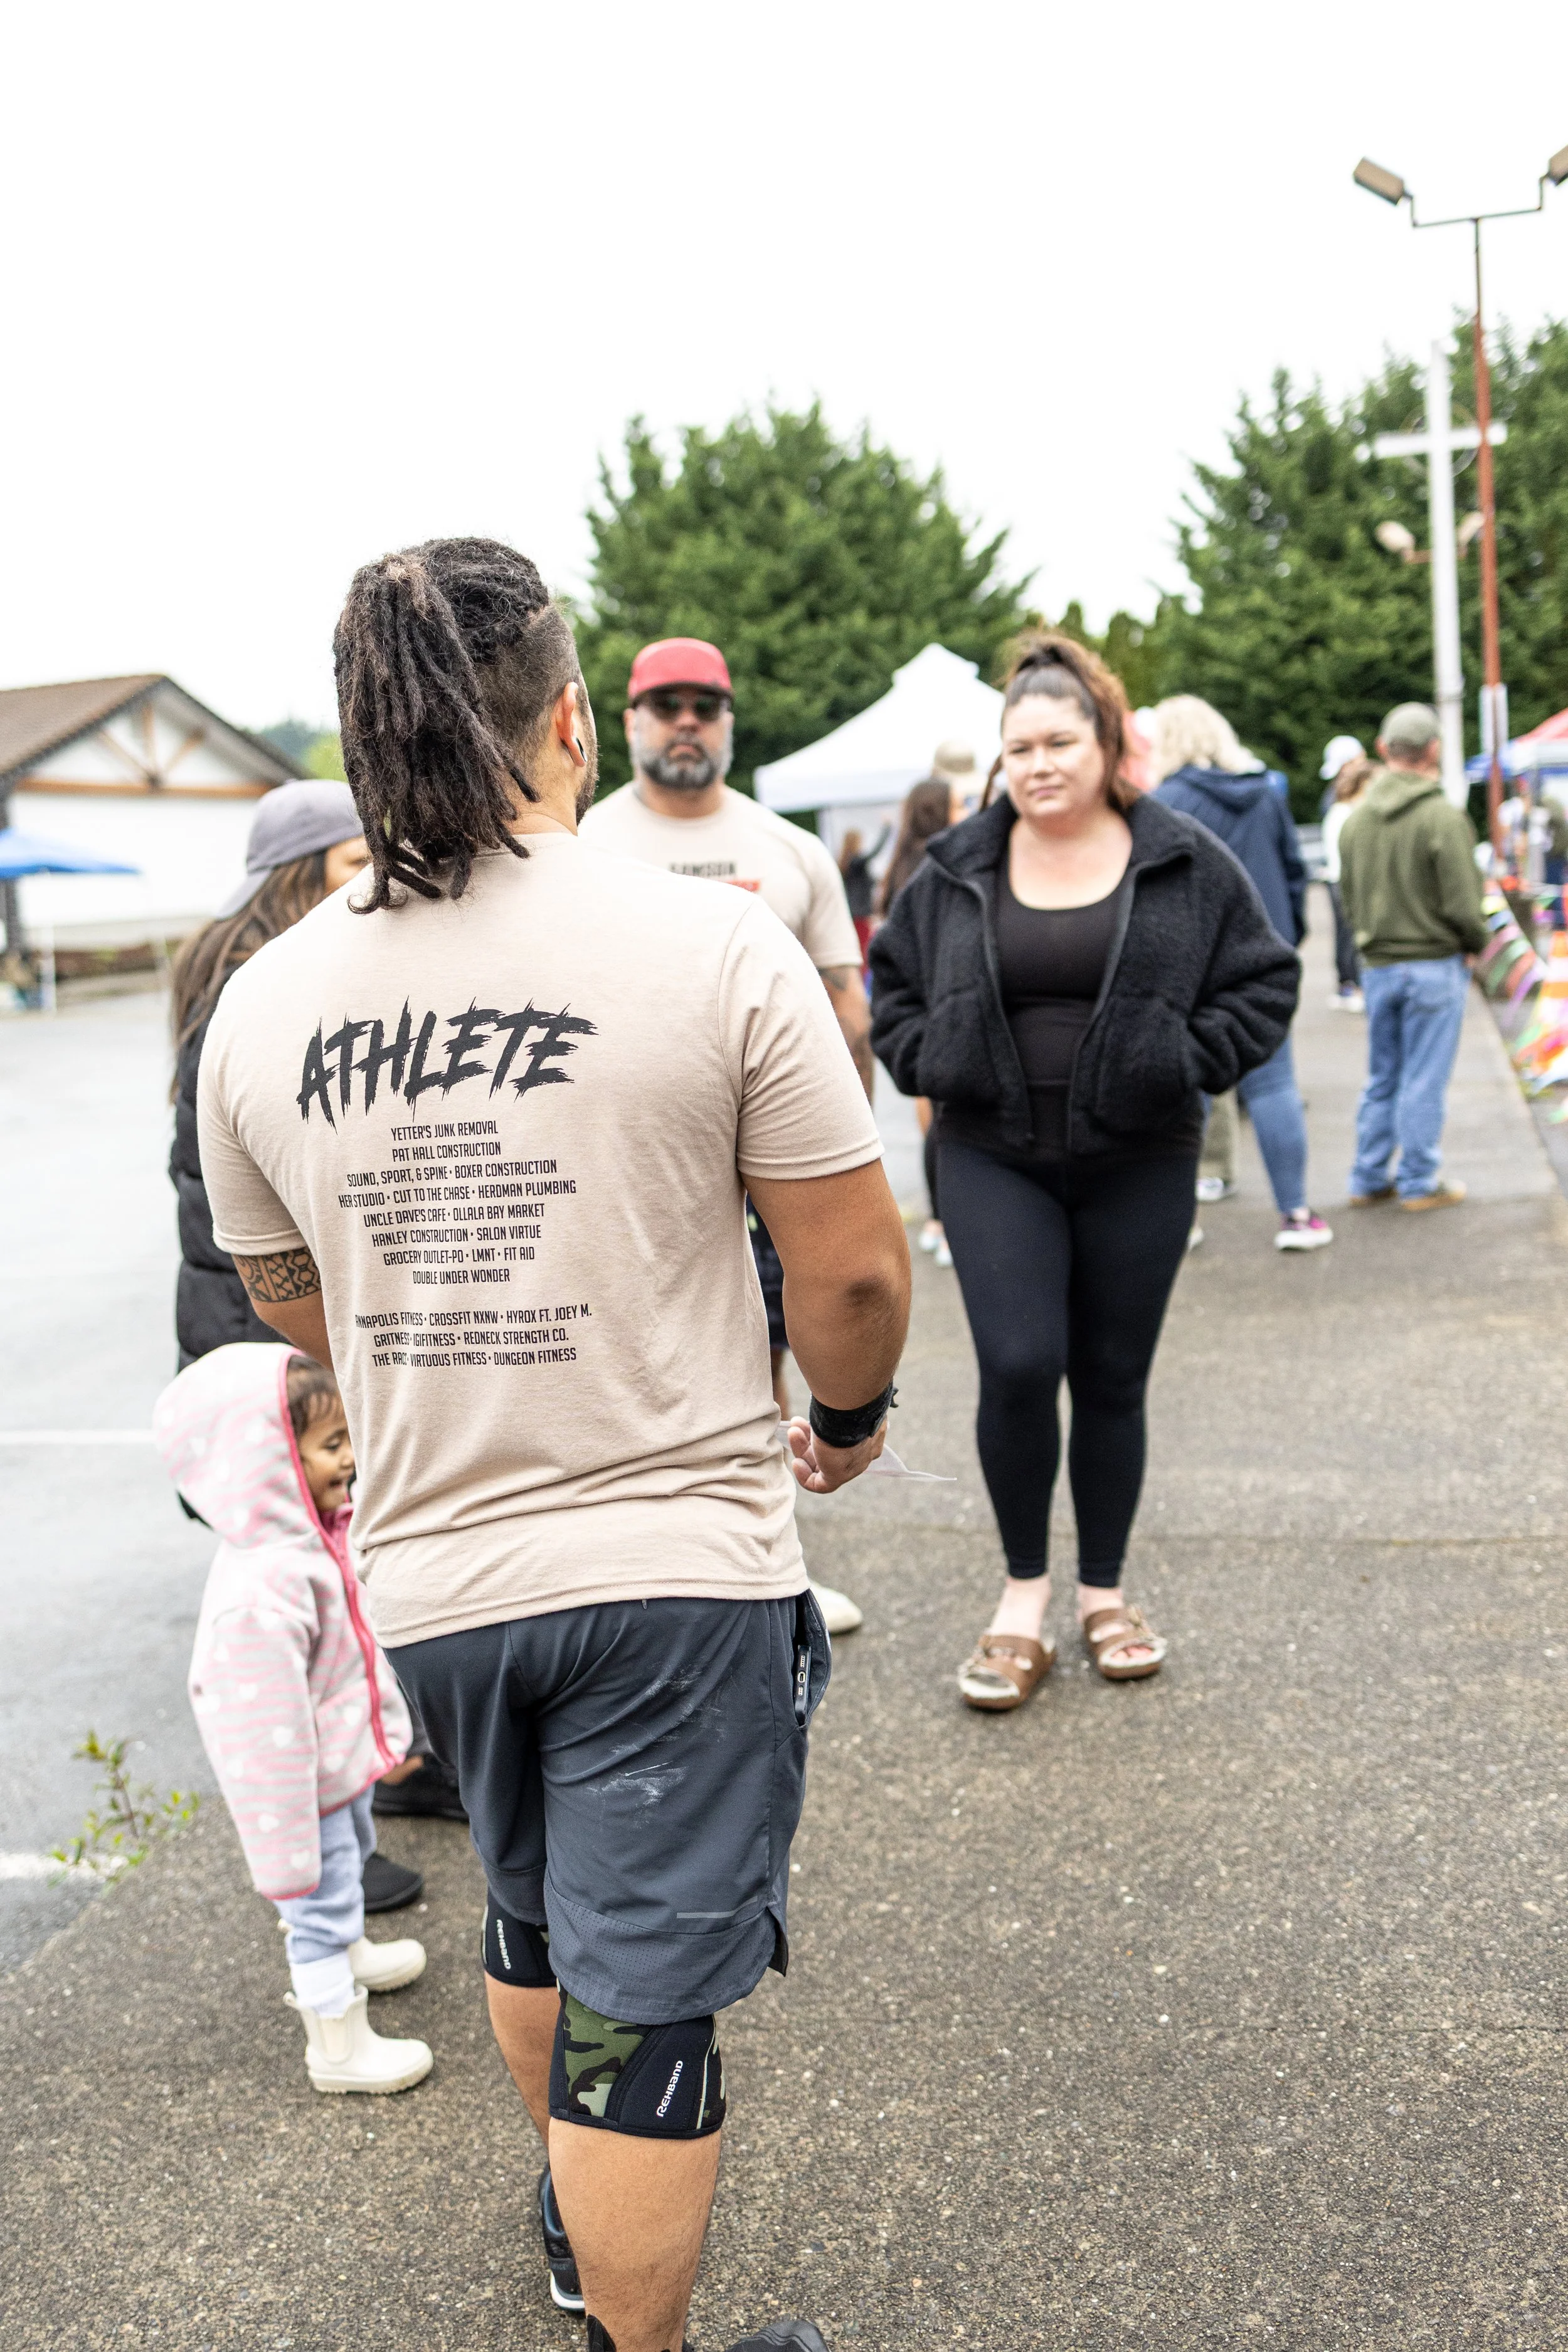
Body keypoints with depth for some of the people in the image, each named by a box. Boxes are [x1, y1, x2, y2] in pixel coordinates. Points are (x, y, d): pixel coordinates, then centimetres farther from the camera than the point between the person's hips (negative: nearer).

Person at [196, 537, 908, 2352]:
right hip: (676, 1560, -5)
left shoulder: (259, 1002, -2)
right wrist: (846, 1417, 10)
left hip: (426, 1572, 6)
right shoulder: (712, 944, -15)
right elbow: (853, 1269, -11)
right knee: (640, 1994, 8)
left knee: (532, 1915, 29)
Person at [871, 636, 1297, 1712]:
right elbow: (893, 986, 15)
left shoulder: (1183, 861, 0)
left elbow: (1265, 979, 5)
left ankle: (1105, 1593, 26)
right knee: (1018, 1368, -12)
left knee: (1113, 1380, 8)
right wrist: (936, 1067, 0)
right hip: (996, 1159, 0)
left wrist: (1189, 1061, -6)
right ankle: (1024, 1592, 8)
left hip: (1139, 1161, 0)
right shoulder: (957, 870, 3)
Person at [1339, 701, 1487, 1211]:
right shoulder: (1443, 819, -16)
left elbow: (1348, 898, 10)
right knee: (1424, 1081, 3)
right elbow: (1463, 905, -16)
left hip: (1376, 967, 6)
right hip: (1433, 964, -6)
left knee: (1381, 1078, 15)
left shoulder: (1357, 819, 4)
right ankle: (1420, 1183, 11)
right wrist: (1476, 943, 3)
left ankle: (1369, 1180, 20)